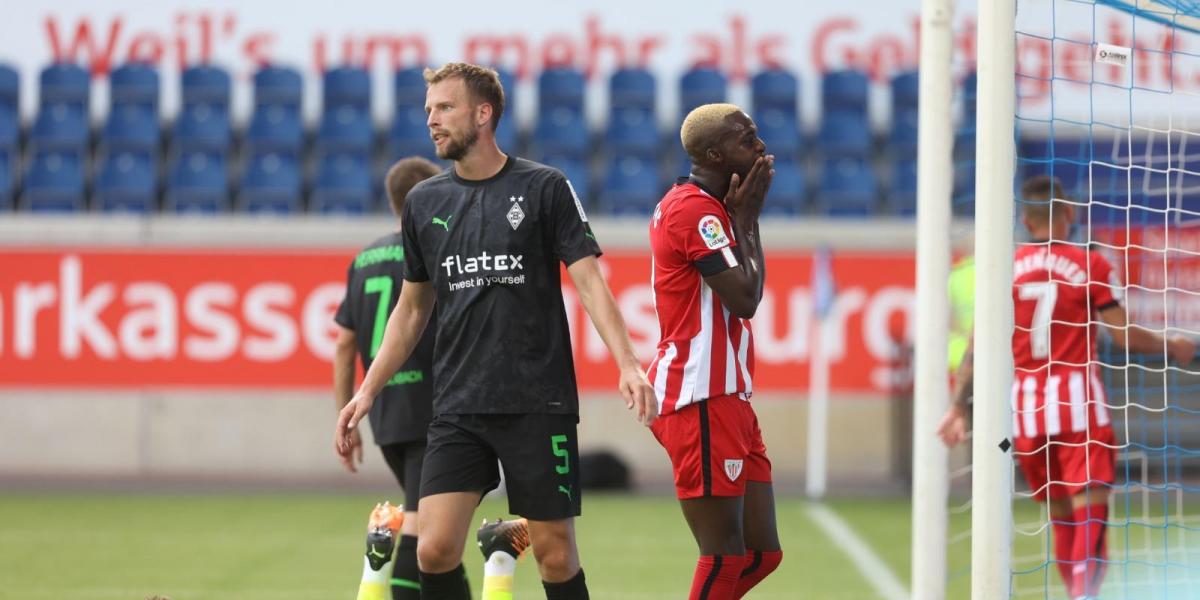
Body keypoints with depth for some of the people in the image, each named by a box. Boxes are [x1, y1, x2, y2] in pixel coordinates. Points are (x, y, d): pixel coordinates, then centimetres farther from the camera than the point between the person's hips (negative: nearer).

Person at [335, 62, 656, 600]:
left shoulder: (544, 188, -1)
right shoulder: (424, 202, 10)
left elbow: (589, 281, -6)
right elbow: (412, 308, 19)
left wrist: (627, 363, -20)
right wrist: (367, 390, 13)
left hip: (539, 404, -3)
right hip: (458, 408, 3)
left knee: (555, 555, 0)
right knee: (434, 549, -10)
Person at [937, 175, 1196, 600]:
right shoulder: (1090, 265, -3)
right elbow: (1123, 335, -5)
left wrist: (958, 407, 5)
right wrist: (1171, 348, 12)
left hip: (1025, 406, 4)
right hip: (1077, 398, -4)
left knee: (1061, 516, 15)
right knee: (1090, 511, -9)